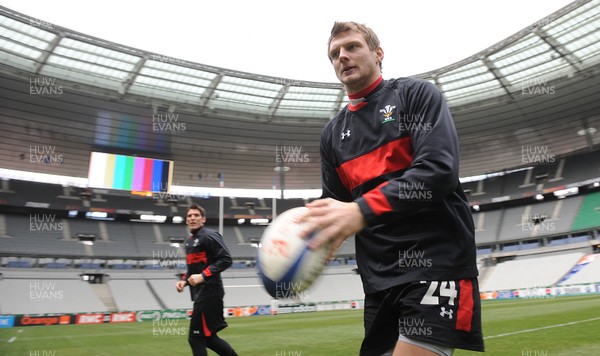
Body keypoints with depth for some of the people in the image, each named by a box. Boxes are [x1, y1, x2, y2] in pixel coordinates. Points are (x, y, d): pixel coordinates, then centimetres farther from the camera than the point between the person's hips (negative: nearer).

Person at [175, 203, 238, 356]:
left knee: (195, 338, -4)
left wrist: (203, 276, -22)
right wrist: (184, 280, 8)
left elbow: (226, 259, -18)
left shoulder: (209, 236, -9)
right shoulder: (189, 241, 18)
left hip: (209, 294, -9)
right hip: (201, 294, 9)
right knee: (208, 337, 13)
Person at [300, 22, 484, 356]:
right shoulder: (332, 132, 17)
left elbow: (439, 168, -15)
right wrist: (306, 235, -6)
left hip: (435, 260, -5)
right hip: (378, 276, 6)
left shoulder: (416, 94, 1)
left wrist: (362, 210, -27)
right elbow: (334, 202, 16)